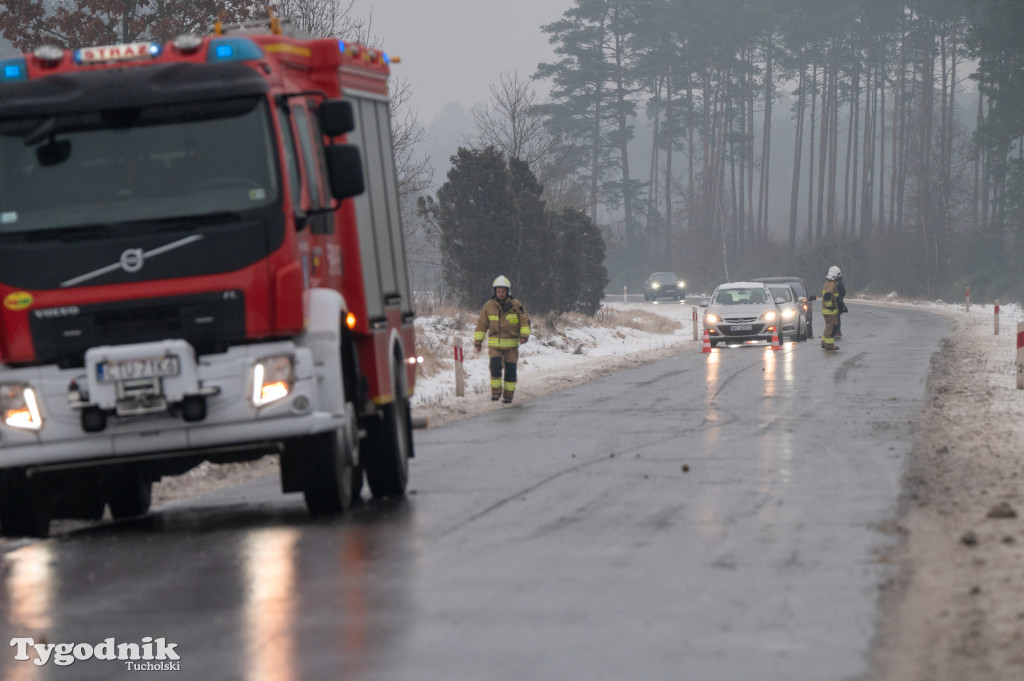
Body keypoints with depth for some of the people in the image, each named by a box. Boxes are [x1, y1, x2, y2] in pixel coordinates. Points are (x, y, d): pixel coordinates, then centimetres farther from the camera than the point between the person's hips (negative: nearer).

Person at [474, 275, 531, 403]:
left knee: (510, 370, 1)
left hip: (511, 344, 0)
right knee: (495, 367, -15)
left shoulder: (516, 305, -4)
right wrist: (477, 341, 1)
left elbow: (525, 321, -2)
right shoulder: (489, 306, 0)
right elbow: (481, 324, 6)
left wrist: (524, 335, -18)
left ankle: (508, 395, 13)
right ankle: (496, 392, -2)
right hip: (494, 344, 0)